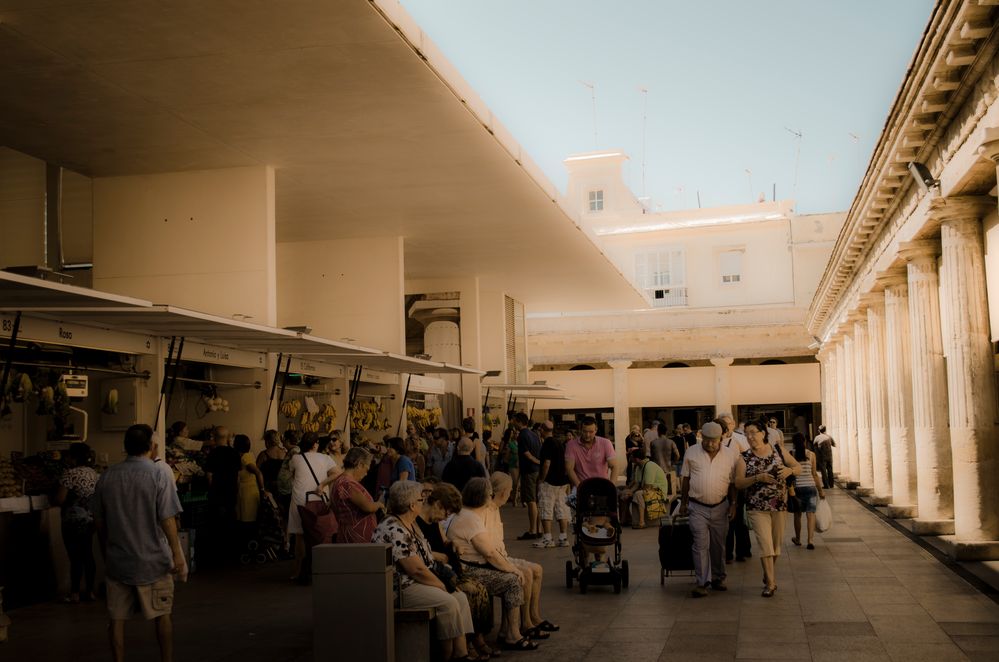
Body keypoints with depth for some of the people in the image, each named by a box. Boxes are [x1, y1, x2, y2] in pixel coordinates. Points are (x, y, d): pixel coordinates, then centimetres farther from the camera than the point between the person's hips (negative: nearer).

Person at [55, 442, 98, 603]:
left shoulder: (70, 474, -15)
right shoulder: (94, 473, 7)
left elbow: (60, 500, -17)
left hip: (74, 521, -7)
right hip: (90, 520, 7)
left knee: (75, 558, 0)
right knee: (88, 556, 12)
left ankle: (75, 594, 8)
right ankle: (90, 592, 16)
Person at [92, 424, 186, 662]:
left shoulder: (107, 477, 1)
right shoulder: (157, 476, -12)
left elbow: (99, 521, 8)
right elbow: (167, 519, -14)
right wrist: (177, 554, -8)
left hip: (117, 560, 3)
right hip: (153, 561, -3)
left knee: (117, 619, 9)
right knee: (162, 615, 11)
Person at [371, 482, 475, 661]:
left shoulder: (411, 525, 12)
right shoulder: (394, 531, -22)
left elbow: (424, 558, 13)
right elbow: (417, 569, -23)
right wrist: (441, 585, -10)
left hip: (414, 583, 11)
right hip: (397, 589, -11)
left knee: (460, 597, -1)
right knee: (448, 602, -23)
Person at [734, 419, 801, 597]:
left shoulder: (778, 451, 3)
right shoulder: (745, 458, -3)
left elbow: (799, 467, 10)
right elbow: (738, 483, -8)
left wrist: (790, 470, -13)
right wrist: (758, 478, -22)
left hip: (779, 505, 3)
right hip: (757, 507, -3)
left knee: (776, 543, 12)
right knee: (765, 544, -10)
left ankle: (768, 576, 31)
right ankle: (770, 583, -4)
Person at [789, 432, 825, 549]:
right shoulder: (811, 454, -1)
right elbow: (814, 474, 0)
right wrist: (820, 490, 8)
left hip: (796, 487, 0)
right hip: (810, 487, 0)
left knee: (797, 514, 15)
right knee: (810, 514, -1)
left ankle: (798, 539, 28)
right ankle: (810, 540, -13)